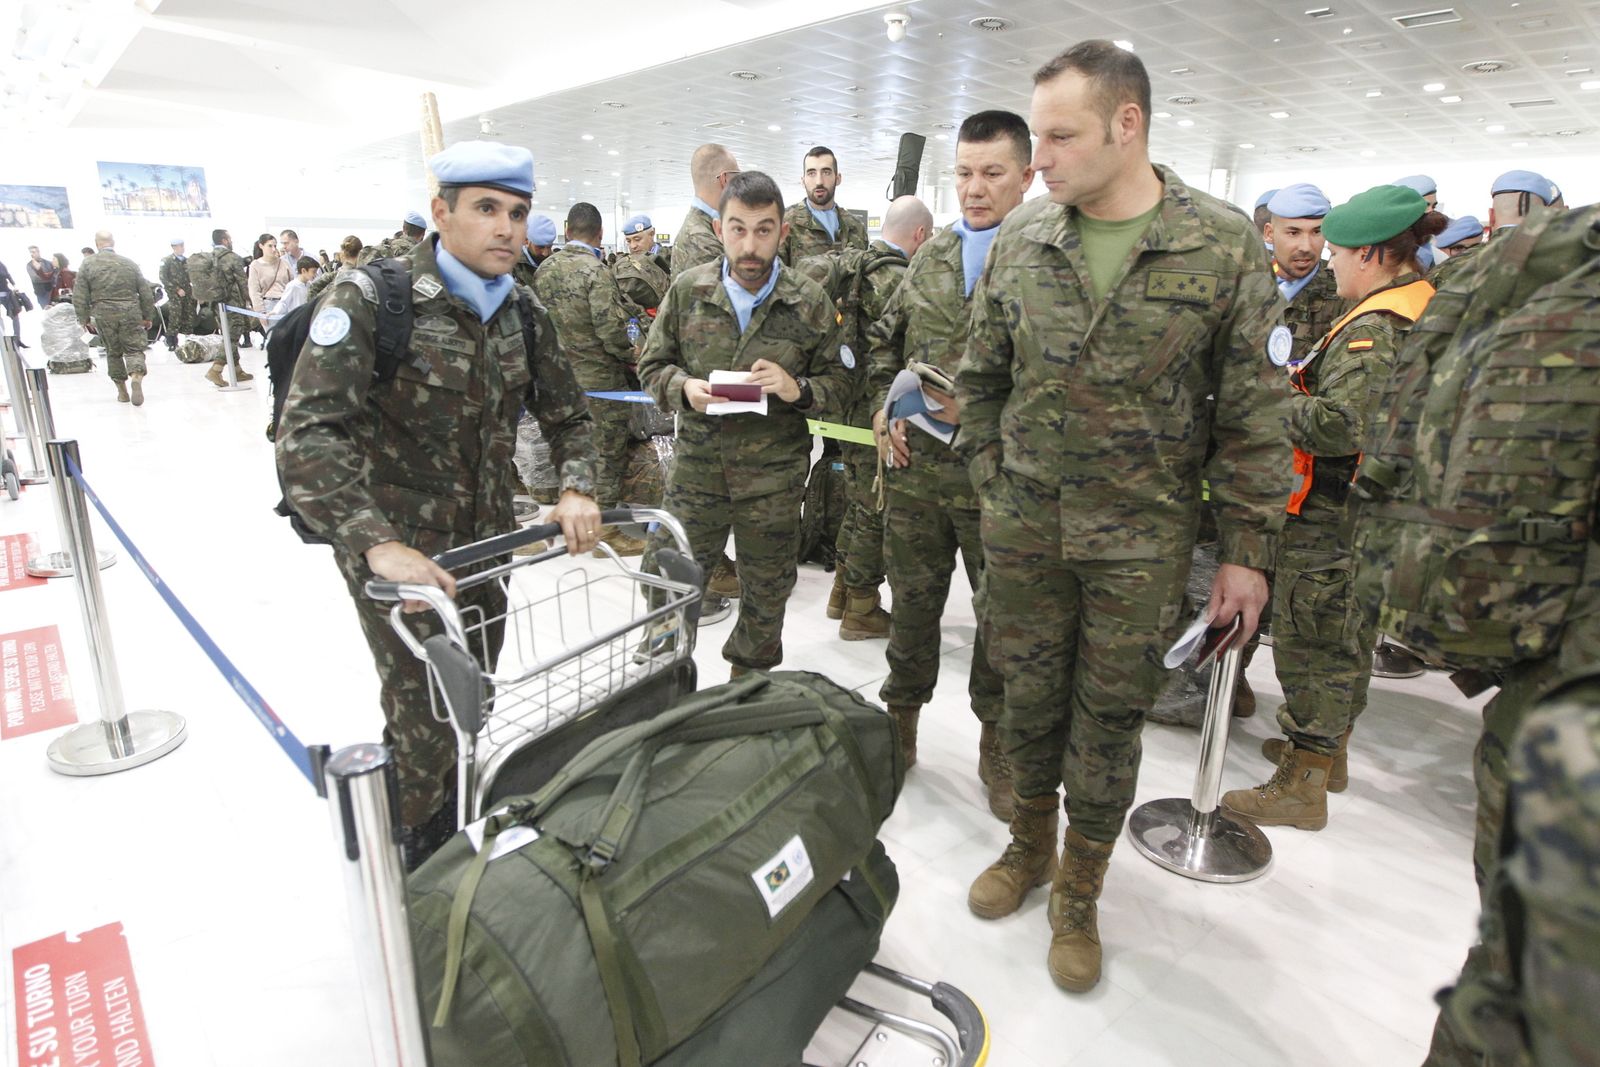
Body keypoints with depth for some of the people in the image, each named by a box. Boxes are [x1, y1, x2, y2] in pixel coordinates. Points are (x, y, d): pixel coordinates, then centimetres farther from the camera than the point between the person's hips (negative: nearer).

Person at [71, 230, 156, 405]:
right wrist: (148, 316, 13)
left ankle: (122, 391, 19)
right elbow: (146, 293, 4)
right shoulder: (129, 263, 3)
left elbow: (79, 296, 1)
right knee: (134, 349, 1)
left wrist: (84, 319, 9)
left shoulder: (88, 264, 2)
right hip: (130, 314, -1)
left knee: (113, 352, 13)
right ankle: (137, 377, -29)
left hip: (104, 315, 1)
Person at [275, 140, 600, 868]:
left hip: (485, 546, 6)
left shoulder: (521, 312, 3)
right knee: (426, 719, -1)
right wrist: (380, 545, -36)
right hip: (398, 554, -6)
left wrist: (577, 488, -7)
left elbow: (566, 414, 13)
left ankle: (455, 850, 43)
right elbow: (307, 437, -24)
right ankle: (418, 876, 26)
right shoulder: (372, 299, -16)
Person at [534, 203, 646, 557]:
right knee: (607, 451, 3)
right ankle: (604, 529, 9)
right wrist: (630, 355, -6)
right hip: (598, 377, -7)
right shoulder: (595, 270, -17)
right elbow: (610, 327, -22)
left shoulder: (544, 269, 6)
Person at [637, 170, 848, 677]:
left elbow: (837, 383, 1)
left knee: (767, 597, 15)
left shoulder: (810, 303, -3)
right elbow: (653, 365, 7)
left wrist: (798, 390, -20)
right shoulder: (687, 289, -1)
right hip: (697, 465, 1)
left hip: (774, 475, 0)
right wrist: (684, 388, -14)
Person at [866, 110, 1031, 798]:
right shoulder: (930, 259, 12)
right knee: (912, 598, 15)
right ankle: (901, 717, 35)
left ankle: (997, 743, 27)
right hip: (915, 464, 5)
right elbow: (885, 341, 22)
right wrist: (883, 408, 7)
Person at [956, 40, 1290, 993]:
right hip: (1024, 524, 3)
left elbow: (1253, 412, -4)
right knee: (1030, 693, 14)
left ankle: (1079, 894, 31)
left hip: (1141, 538, -2)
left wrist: (1247, 550, -4)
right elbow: (981, 377, 11)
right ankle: (1028, 848, 38)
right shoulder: (1021, 240, 1)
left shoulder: (1225, 244, -6)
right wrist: (993, 481, 6)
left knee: (1109, 716, 9)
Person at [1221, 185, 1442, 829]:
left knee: (1309, 641, 0)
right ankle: (1328, 749, 39)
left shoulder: (1372, 328, -21)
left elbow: (1342, 425, -31)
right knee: (1350, 633, 21)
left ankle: (1302, 784, 11)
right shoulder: (1425, 310, 11)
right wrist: (1311, 376, 8)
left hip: (1331, 519, -10)